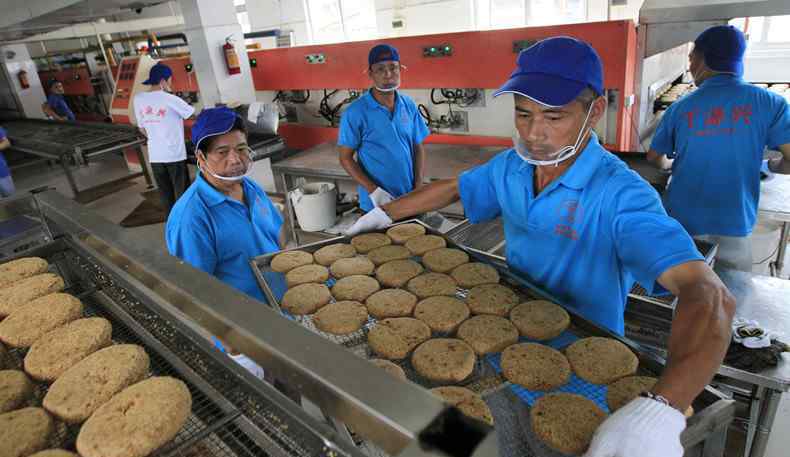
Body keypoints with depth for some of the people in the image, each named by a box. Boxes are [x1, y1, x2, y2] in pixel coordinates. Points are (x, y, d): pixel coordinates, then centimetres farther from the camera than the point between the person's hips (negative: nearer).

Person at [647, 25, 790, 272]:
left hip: (681, 222, 1)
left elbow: (655, 158, 10)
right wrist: (769, 165, 17)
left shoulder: (680, 108, -1)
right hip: (733, 226, -1)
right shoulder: (770, 103, -5)